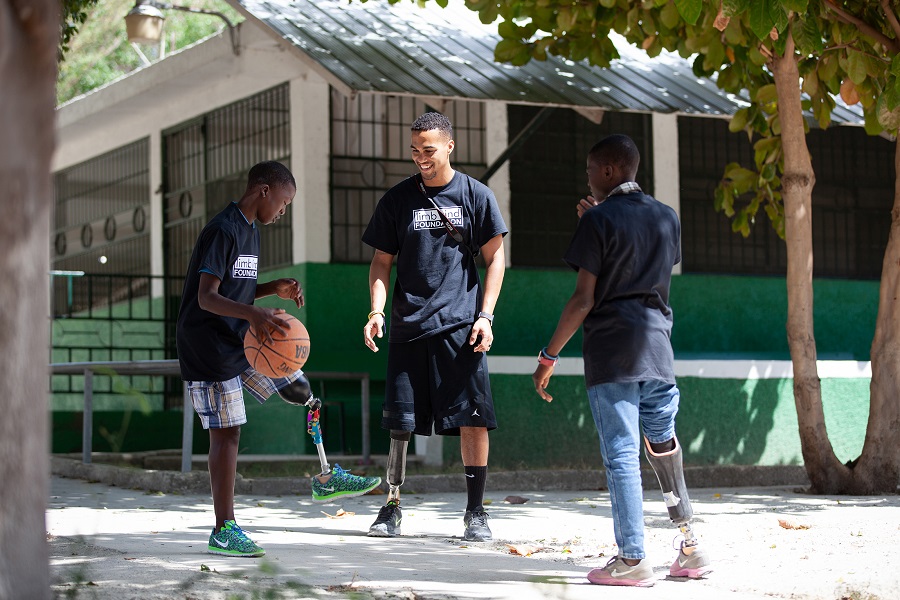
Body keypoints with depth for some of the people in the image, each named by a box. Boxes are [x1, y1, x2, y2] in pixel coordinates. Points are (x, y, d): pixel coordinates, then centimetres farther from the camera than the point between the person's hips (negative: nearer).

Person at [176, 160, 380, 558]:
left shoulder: (249, 230, 14)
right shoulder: (223, 230, -17)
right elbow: (207, 296, -25)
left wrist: (274, 289, 6)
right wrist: (253, 314, -40)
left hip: (242, 342, 9)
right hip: (209, 348, -9)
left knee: (300, 390, 10)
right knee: (226, 432, -8)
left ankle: (326, 479, 24)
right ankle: (223, 531, -3)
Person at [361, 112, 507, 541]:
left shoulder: (475, 195, 3)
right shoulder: (397, 199, 7)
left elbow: (494, 259, 5)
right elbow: (382, 261, 11)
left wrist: (485, 316, -5)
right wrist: (376, 310, -5)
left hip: (461, 327, -1)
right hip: (408, 326, 2)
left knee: (474, 418, -4)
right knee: (400, 422, 2)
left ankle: (475, 511, 6)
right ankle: (392, 507, 15)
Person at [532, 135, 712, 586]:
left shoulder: (598, 221, -7)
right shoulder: (667, 218, 12)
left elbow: (583, 300, -11)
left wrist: (549, 356, -5)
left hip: (611, 353, -6)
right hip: (657, 349, 6)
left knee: (621, 455, -4)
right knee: (663, 447, 17)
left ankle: (632, 559, -4)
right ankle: (689, 547, 17)